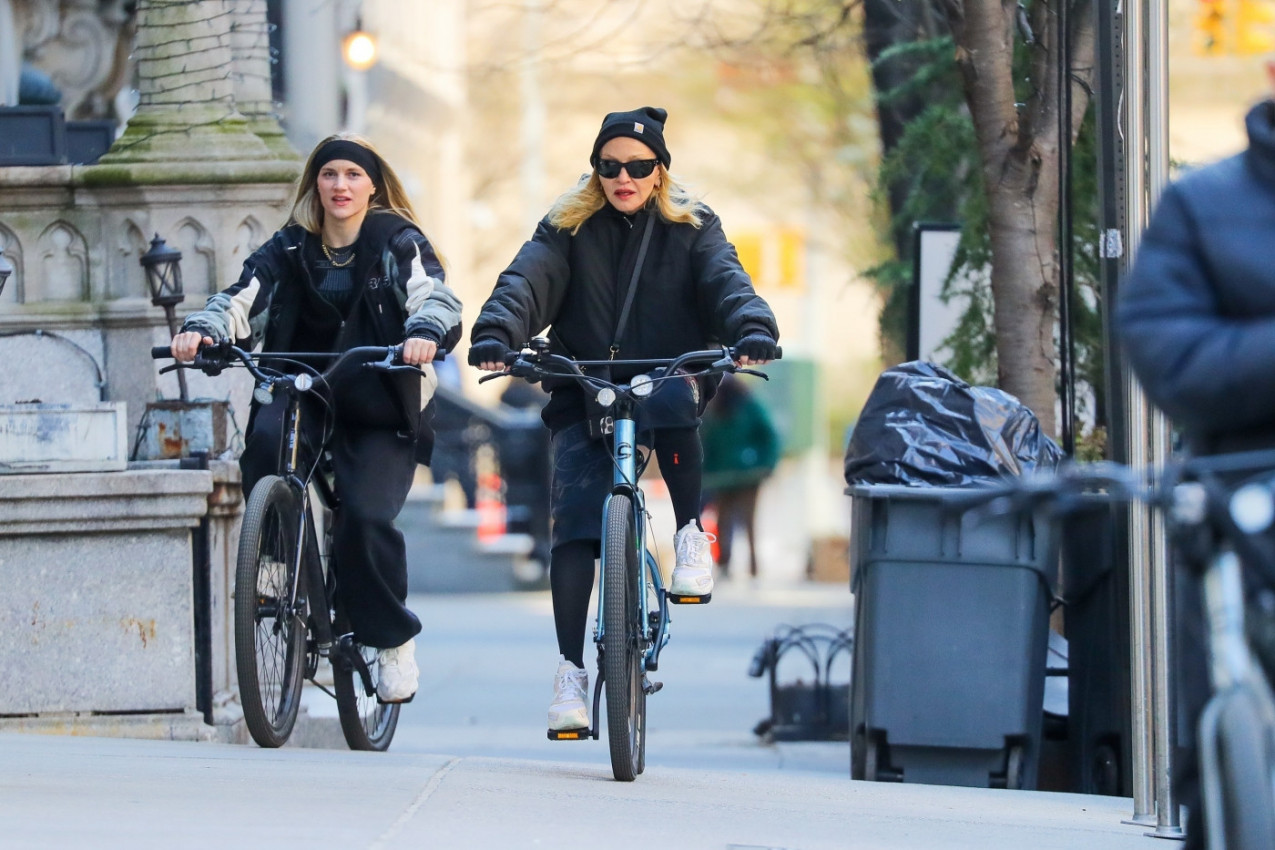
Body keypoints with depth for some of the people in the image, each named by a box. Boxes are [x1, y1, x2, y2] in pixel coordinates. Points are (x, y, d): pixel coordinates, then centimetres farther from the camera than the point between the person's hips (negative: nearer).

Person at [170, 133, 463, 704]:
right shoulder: (290, 249, 8)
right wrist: (201, 329, -30)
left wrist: (425, 332, -40)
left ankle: (394, 640, -1)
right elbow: (243, 299, -7)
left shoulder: (399, 243, 2)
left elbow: (435, 297, -15)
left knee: (366, 516, -22)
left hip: (379, 406, -2)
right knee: (266, 436, -32)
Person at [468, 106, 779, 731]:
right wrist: (495, 335, -31)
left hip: (666, 381, 0)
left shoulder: (692, 229, 7)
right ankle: (570, 670, -13)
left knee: (674, 400, -38)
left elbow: (726, 282, -10)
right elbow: (527, 281, -10)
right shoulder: (568, 229, 6)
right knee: (574, 521, -17)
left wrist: (753, 331, -32)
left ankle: (691, 533, -17)